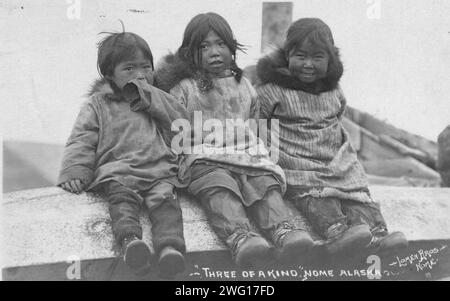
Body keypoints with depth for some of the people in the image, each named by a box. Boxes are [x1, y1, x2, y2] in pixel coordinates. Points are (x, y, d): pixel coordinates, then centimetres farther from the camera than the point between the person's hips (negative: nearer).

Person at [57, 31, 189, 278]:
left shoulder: (156, 99, 26)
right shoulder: (97, 104, 17)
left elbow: (181, 121, 9)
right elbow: (81, 141, 10)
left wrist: (149, 97, 3)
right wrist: (74, 171, -7)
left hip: (159, 170, 2)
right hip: (117, 171, -1)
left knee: (165, 198, -29)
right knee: (122, 196, -33)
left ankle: (170, 247, -48)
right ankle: (130, 240, -54)